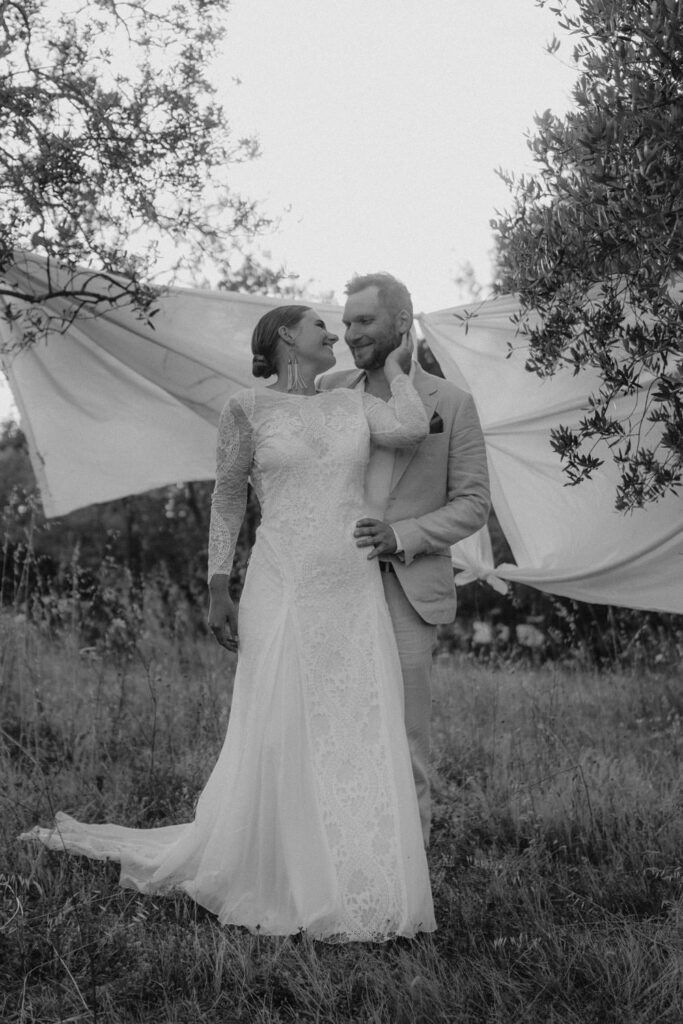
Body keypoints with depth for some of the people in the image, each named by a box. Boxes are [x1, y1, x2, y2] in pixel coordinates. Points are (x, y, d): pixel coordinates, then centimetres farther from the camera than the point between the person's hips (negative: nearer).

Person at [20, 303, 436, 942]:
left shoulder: (356, 406, 11)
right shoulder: (248, 408, 2)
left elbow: (410, 431, -8)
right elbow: (226, 499, 4)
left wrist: (394, 370, 8)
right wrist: (218, 590, -2)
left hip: (355, 598, 4)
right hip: (283, 594, -4)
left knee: (358, 744, 2)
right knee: (278, 740, -1)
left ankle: (348, 886, 12)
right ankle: (273, 885, 13)